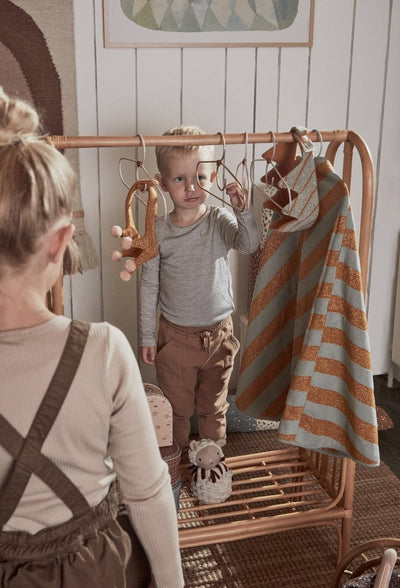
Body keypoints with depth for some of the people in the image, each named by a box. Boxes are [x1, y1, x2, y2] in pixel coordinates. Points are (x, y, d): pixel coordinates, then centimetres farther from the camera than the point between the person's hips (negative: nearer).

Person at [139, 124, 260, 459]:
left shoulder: (220, 221, -10)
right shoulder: (159, 232, -9)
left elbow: (250, 245, -28)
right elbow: (149, 286, -2)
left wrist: (243, 209, -45)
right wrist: (147, 336, 1)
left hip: (218, 333, 0)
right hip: (175, 335, 0)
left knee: (214, 406, 18)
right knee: (176, 407, 15)